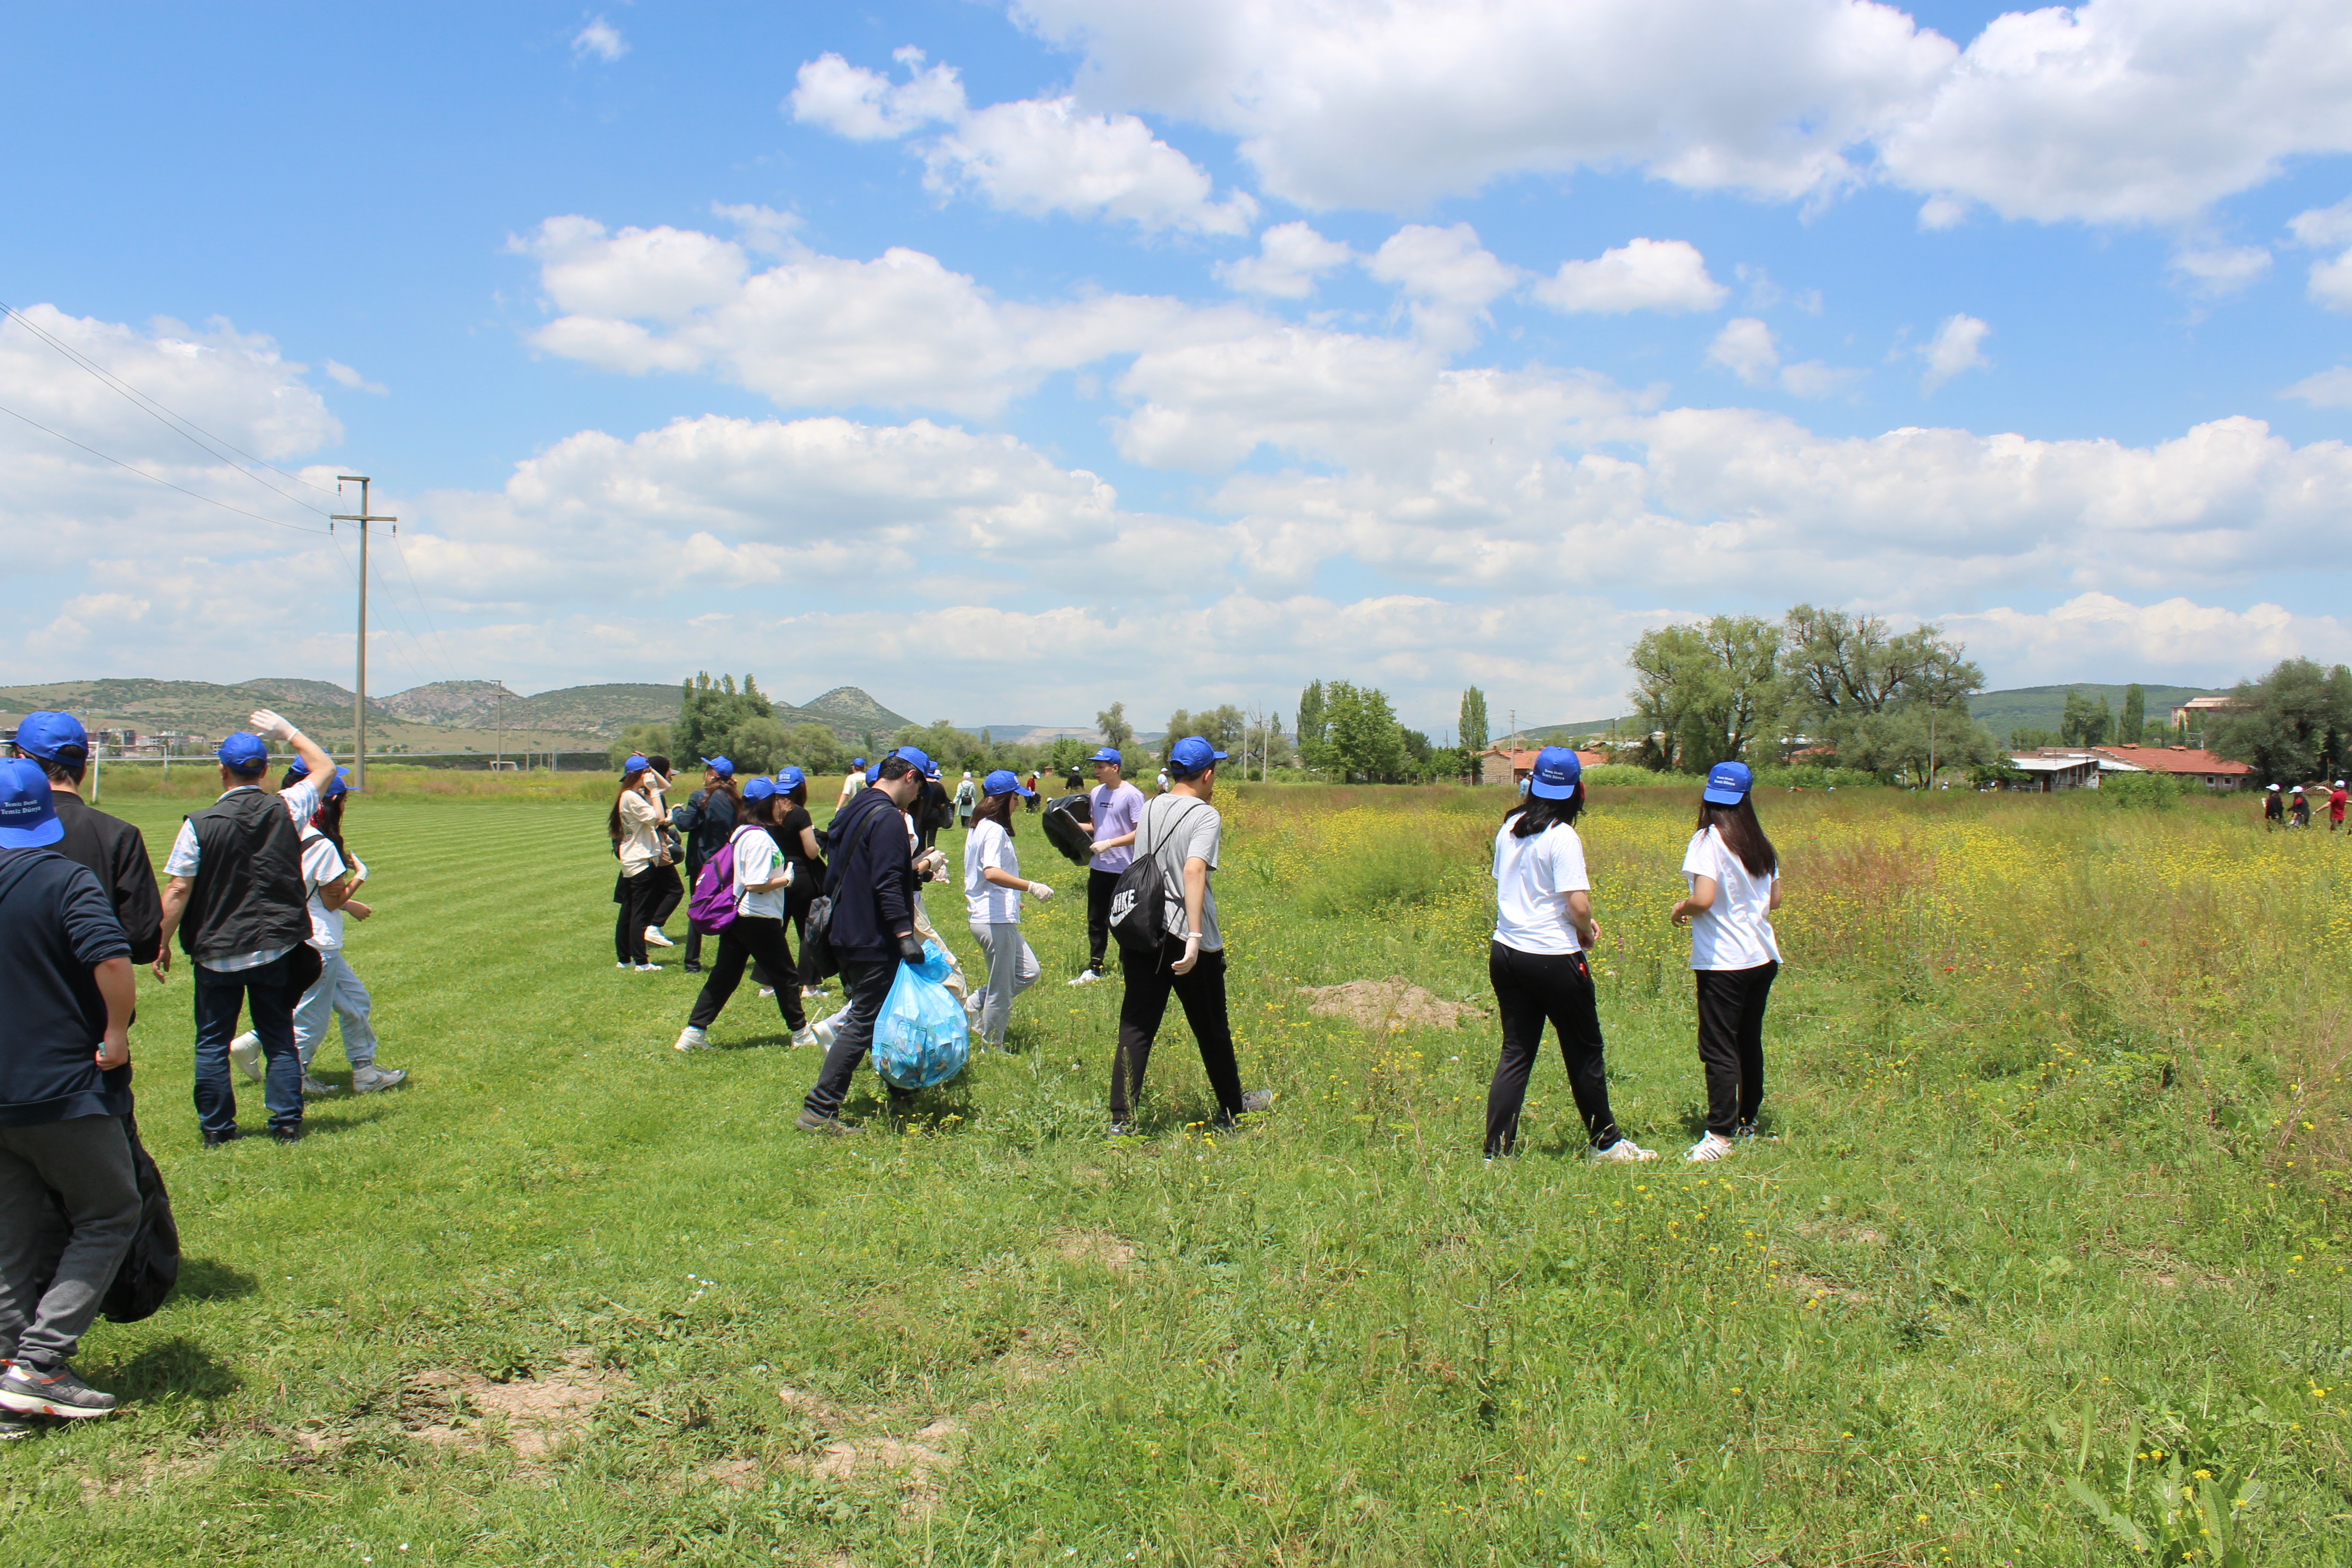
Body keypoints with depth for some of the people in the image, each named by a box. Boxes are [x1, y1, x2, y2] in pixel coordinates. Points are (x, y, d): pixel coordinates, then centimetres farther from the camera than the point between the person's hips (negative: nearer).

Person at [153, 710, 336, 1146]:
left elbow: (178, 891, -9)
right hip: (276, 947, 2)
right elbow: (324, 768, 13)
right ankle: (287, 1122, 9)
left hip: (217, 954, -2)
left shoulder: (199, 825, -11)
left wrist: (162, 944, 1)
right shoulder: (287, 810, -5)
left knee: (212, 1042, 10)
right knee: (279, 1039, 11)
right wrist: (288, 732, 19)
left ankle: (216, 1128, 13)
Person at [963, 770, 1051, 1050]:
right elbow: (992, 873, -32)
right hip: (997, 921, -10)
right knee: (1002, 991, 1)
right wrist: (1031, 887, -36)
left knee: (1028, 973, 17)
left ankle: (976, 1006, 19)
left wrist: (1011, 899, 34)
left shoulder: (979, 828, 14)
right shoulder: (995, 831, -17)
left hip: (982, 917, 10)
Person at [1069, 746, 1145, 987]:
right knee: (1096, 920, 12)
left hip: (1123, 870, -7)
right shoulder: (1096, 793, 10)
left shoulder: (1132, 795, -13)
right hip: (1098, 867, 7)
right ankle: (1094, 968, 22)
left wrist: (1109, 843, -22)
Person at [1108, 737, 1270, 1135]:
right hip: (1188, 944, -5)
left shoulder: (1151, 809, 8)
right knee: (1212, 1028, 13)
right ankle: (1231, 1108, 30)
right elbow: (1194, 870, -26)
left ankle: (1121, 1121, 0)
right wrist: (1195, 937, -31)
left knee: (1136, 1028, 5)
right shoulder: (1206, 816, -11)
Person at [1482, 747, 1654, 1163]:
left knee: (1516, 1054, 10)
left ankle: (1496, 1152, 7)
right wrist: (1587, 934, 3)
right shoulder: (1563, 837, -16)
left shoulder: (1509, 828, 6)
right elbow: (1579, 905, -21)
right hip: (1553, 958, -6)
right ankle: (1604, 1142, 25)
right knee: (1584, 1051, 11)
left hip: (1505, 952, 6)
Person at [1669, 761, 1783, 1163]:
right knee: (1749, 1041, 17)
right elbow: (1775, 899, 14)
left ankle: (1721, 1135, -9)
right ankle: (1748, 1122, 27)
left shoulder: (1708, 840, -14)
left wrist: (1682, 909, -3)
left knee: (1719, 1047, -6)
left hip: (1723, 962, -7)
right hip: (1763, 958, 7)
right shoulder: (1759, 843, 7)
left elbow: (1703, 900, -23)